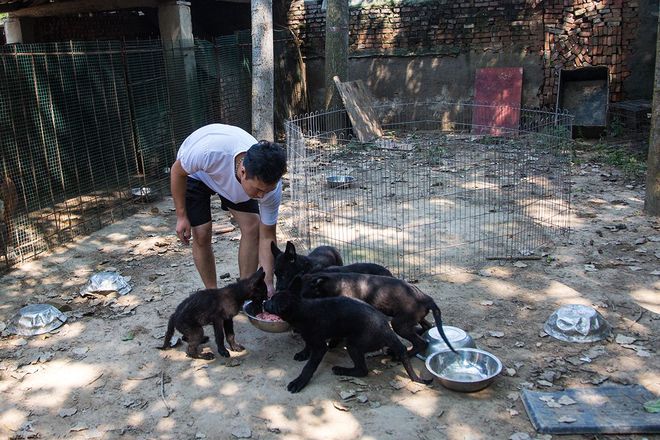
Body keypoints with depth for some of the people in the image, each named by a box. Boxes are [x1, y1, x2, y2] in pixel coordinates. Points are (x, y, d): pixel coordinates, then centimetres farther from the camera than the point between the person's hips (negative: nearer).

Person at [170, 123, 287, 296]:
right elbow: (177, 171, -22)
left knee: (252, 226, -12)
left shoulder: (271, 185, -35)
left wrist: (268, 283, -27)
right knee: (201, 234, -10)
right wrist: (181, 216, -18)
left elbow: (267, 237, -22)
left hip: (233, 173, 2)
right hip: (194, 173, -2)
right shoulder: (208, 151, -46)